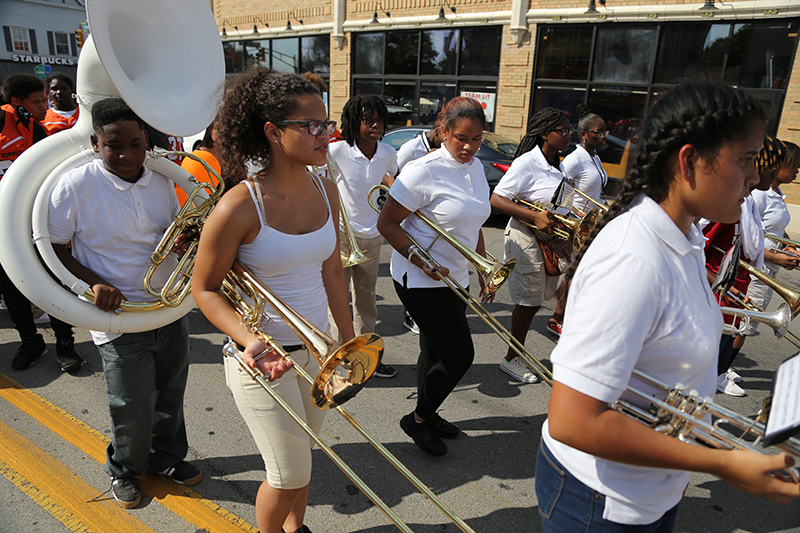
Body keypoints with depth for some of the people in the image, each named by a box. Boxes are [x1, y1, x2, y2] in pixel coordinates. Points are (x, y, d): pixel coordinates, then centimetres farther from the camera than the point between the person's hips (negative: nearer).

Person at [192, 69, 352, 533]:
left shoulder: (325, 189, -4)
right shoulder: (240, 207, -23)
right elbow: (205, 289, -12)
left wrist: (348, 340, 9)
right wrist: (250, 340, -27)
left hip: (317, 347, 6)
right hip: (264, 356, -5)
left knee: (304, 455, 24)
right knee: (289, 475, 8)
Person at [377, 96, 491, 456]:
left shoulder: (476, 168, 8)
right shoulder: (424, 171, -17)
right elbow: (386, 224, -15)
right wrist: (420, 260, -24)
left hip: (455, 278, 8)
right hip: (421, 280, -7)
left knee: (436, 352, 18)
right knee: (459, 355, -2)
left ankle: (427, 414, 39)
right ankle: (418, 419, 20)